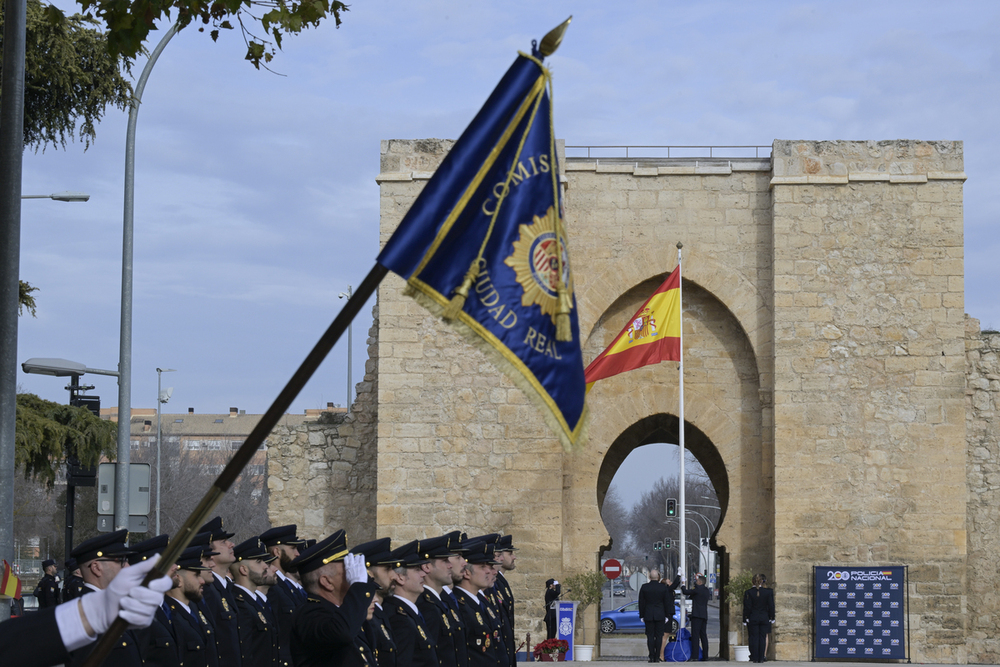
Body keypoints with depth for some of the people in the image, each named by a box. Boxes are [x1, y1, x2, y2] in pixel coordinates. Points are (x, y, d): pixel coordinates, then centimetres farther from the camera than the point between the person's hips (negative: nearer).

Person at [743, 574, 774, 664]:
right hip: (765, 619, 1)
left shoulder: (748, 593, -7)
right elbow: (771, 606, 1)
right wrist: (771, 618, 13)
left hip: (752, 619, -1)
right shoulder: (768, 592, -4)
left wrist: (745, 620, 1)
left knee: (754, 638, 4)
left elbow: (747, 608, -5)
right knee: (763, 638, 5)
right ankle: (761, 658, 3)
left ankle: (755, 658, 3)